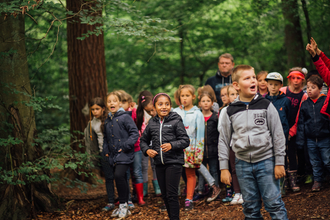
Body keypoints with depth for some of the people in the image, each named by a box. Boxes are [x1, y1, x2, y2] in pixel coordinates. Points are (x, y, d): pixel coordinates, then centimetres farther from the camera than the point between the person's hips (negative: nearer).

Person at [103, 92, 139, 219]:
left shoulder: (125, 117, -8)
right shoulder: (107, 121, 14)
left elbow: (135, 133, -11)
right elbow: (106, 137, 26)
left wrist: (125, 146, -16)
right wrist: (106, 150, 13)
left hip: (125, 154, -7)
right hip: (113, 155, 7)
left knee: (119, 175, -22)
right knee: (121, 179, 12)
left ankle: (123, 205, -10)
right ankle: (123, 207, 19)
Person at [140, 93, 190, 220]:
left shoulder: (176, 121, -5)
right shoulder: (152, 123, 8)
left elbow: (185, 141, -8)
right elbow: (143, 140, 19)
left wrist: (171, 145, -23)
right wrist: (147, 150, 0)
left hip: (174, 162, -5)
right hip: (159, 163, 5)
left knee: (171, 195, -7)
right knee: (164, 195, 13)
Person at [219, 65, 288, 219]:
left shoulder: (265, 106, -2)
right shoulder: (230, 112, 2)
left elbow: (278, 135, 0)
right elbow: (224, 141, 7)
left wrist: (279, 163, -3)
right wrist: (224, 168, 4)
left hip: (266, 161, -2)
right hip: (243, 164, 2)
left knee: (274, 203, -3)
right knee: (250, 207, 8)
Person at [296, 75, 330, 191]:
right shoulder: (304, 104, 3)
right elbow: (301, 123, 6)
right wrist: (300, 139, 3)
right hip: (310, 139, 3)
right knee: (315, 162, 13)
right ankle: (317, 180, 27)